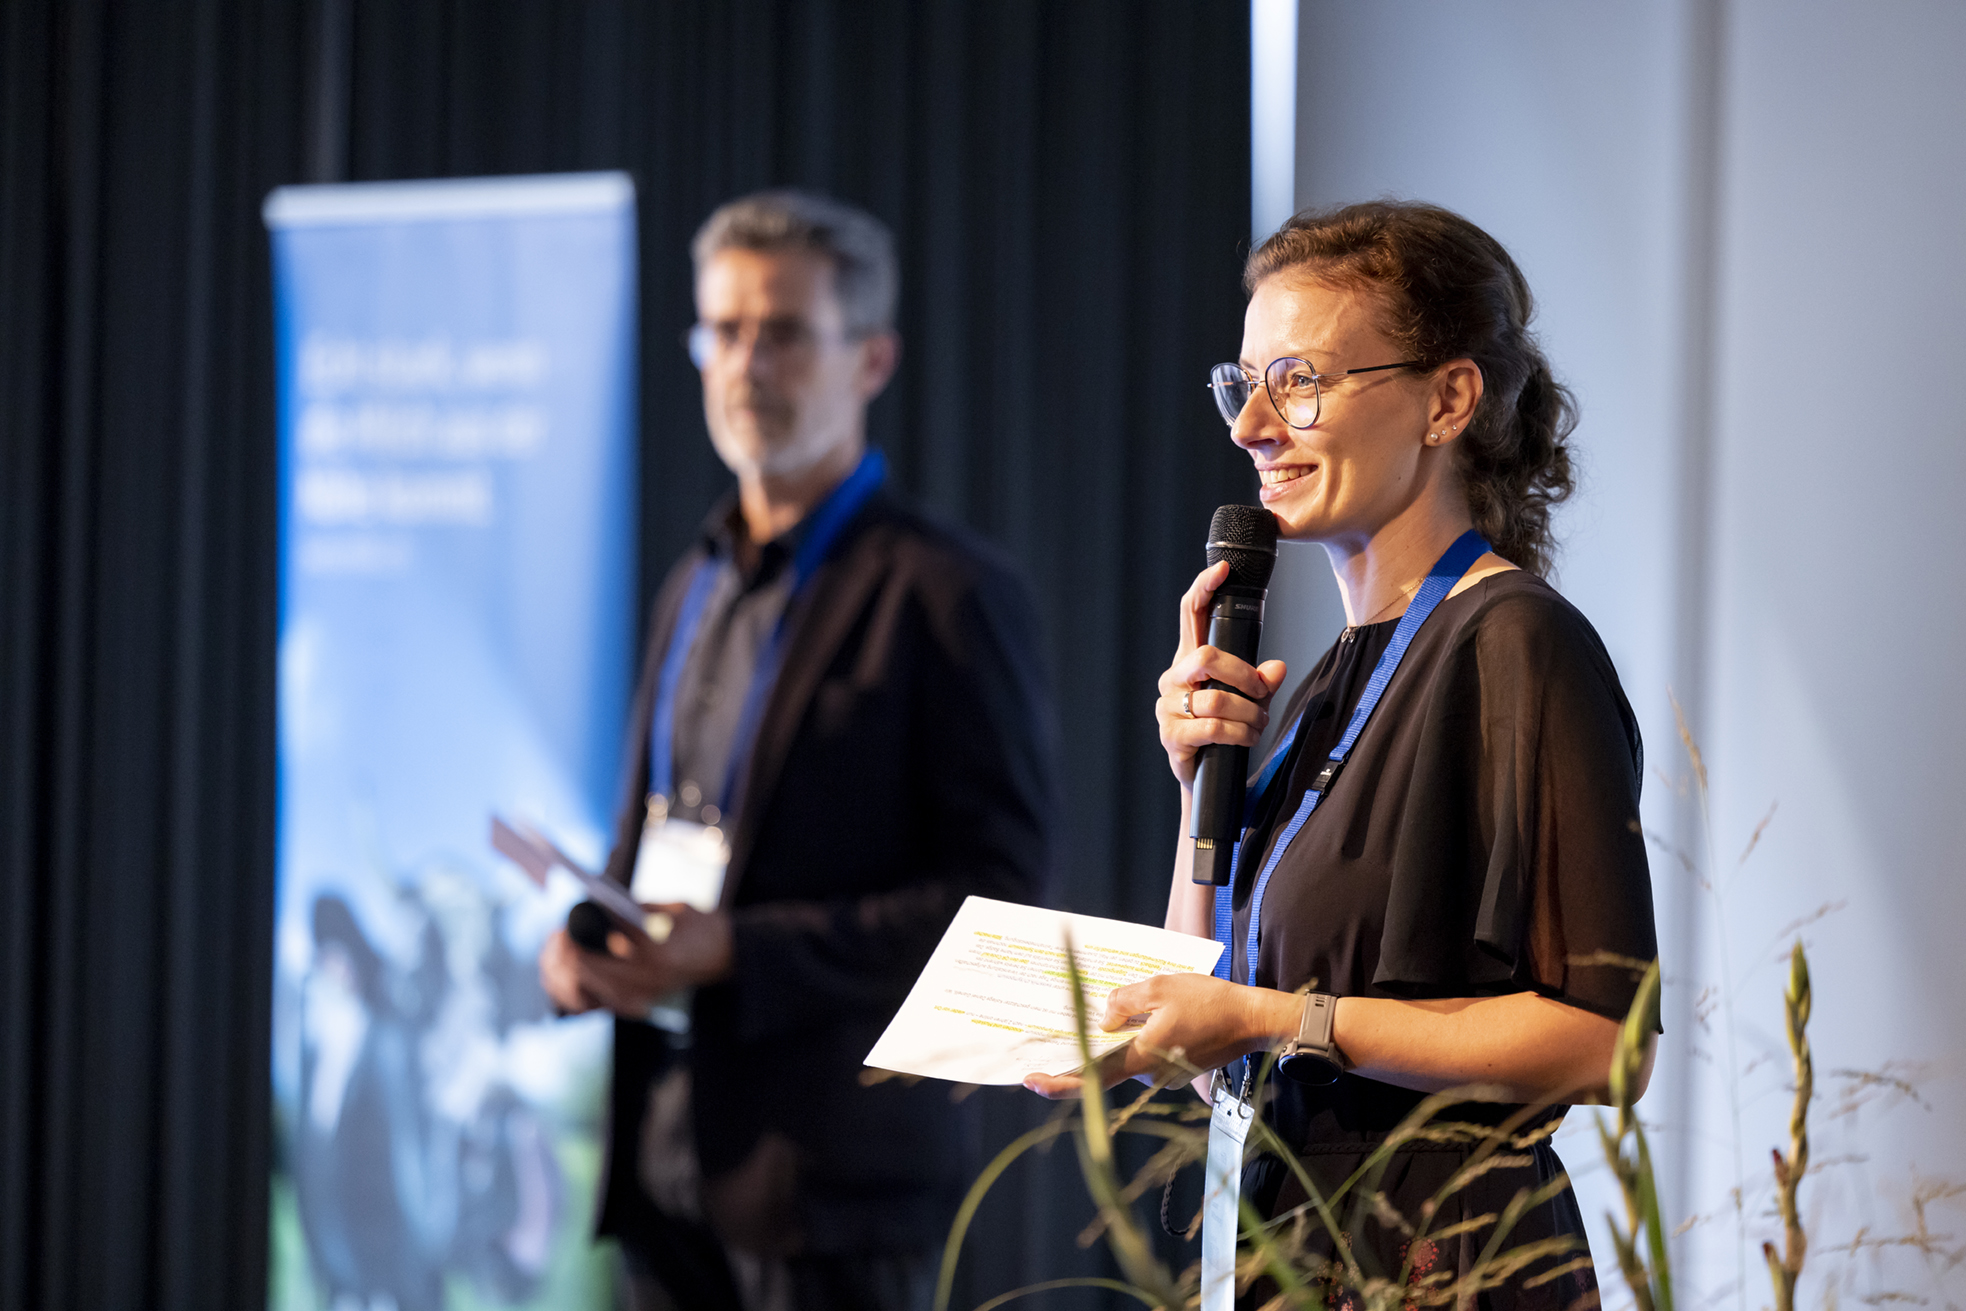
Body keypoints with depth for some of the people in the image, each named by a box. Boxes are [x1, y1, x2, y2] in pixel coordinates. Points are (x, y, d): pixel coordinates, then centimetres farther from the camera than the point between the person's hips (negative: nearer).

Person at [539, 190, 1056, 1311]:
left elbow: (1001, 892, -12)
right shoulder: (697, 585, 18)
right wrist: (583, 948, 3)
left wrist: (739, 952, -19)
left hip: (838, 1171, -7)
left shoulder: (948, 595, -7)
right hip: (673, 1160, 7)